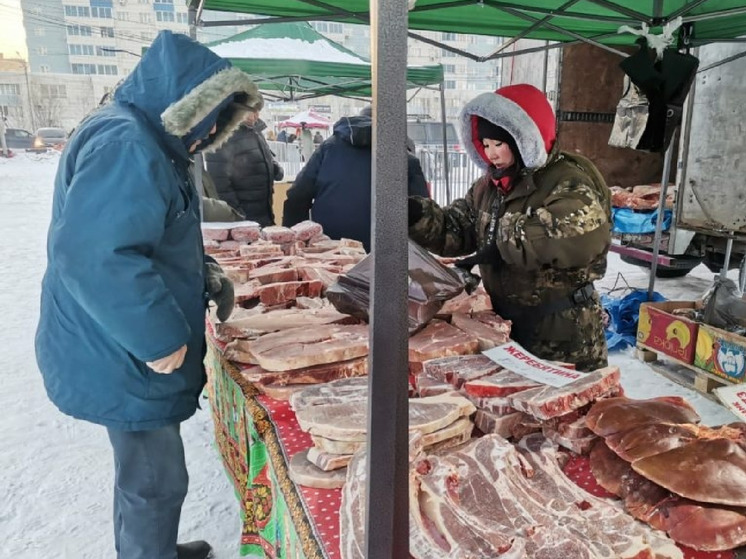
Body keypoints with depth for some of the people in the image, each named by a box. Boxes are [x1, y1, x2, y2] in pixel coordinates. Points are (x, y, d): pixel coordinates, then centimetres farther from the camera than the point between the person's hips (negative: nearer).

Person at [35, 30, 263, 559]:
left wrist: (205, 276, 7)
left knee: (143, 474, 26)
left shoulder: (143, 142, 12)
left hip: (128, 352, 10)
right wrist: (159, 340, -26)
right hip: (125, 359, -10)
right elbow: (92, 254, -34)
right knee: (157, 483, 7)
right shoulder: (124, 146, -23)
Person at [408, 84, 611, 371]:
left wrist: (507, 243, -30)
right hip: (507, 326, 7)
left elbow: (584, 234, -36)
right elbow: (455, 229, 8)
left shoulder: (567, 181, -17)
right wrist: (418, 216, -12)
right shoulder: (490, 186, 8)